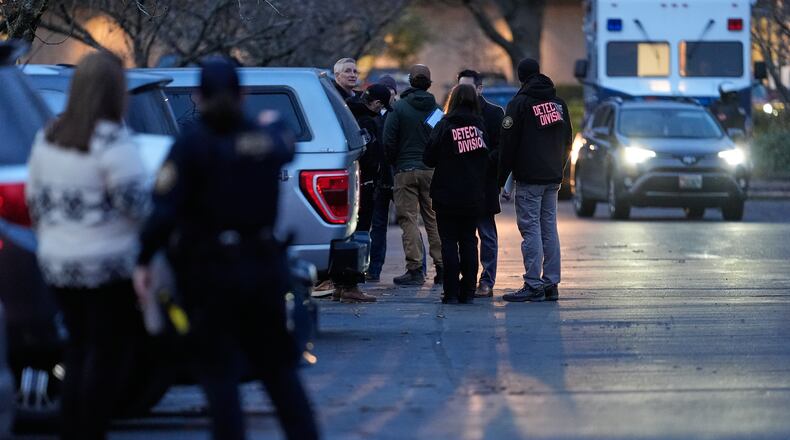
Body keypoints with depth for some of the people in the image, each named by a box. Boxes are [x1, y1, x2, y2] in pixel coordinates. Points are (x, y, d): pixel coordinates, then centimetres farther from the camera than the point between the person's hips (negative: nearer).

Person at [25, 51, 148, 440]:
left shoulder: (47, 138, 6)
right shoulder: (111, 141, -17)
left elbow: (35, 203, 13)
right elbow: (135, 201, -19)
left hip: (58, 263, 7)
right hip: (110, 266, -7)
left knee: (79, 350, 16)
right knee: (108, 356, 0)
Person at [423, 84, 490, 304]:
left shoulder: (445, 125, -9)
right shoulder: (480, 126, 1)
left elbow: (429, 159, -7)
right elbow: (488, 159, 5)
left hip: (447, 195, -3)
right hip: (474, 195, 3)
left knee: (449, 242, 1)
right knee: (469, 241, 10)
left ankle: (451, 292, -4)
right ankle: (468, 291, 8)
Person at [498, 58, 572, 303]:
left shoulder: (520, 104, -8)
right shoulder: (559, 103, 13)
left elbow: (508, 145, -9)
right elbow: (567, 140, 18)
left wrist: (500, 179, -4)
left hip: (529, 179, -6)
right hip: (553, 178, 6)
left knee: (530, 229, -7)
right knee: (549, 229, 9)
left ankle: (533, 285, -12)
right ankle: (551, 284, 8)